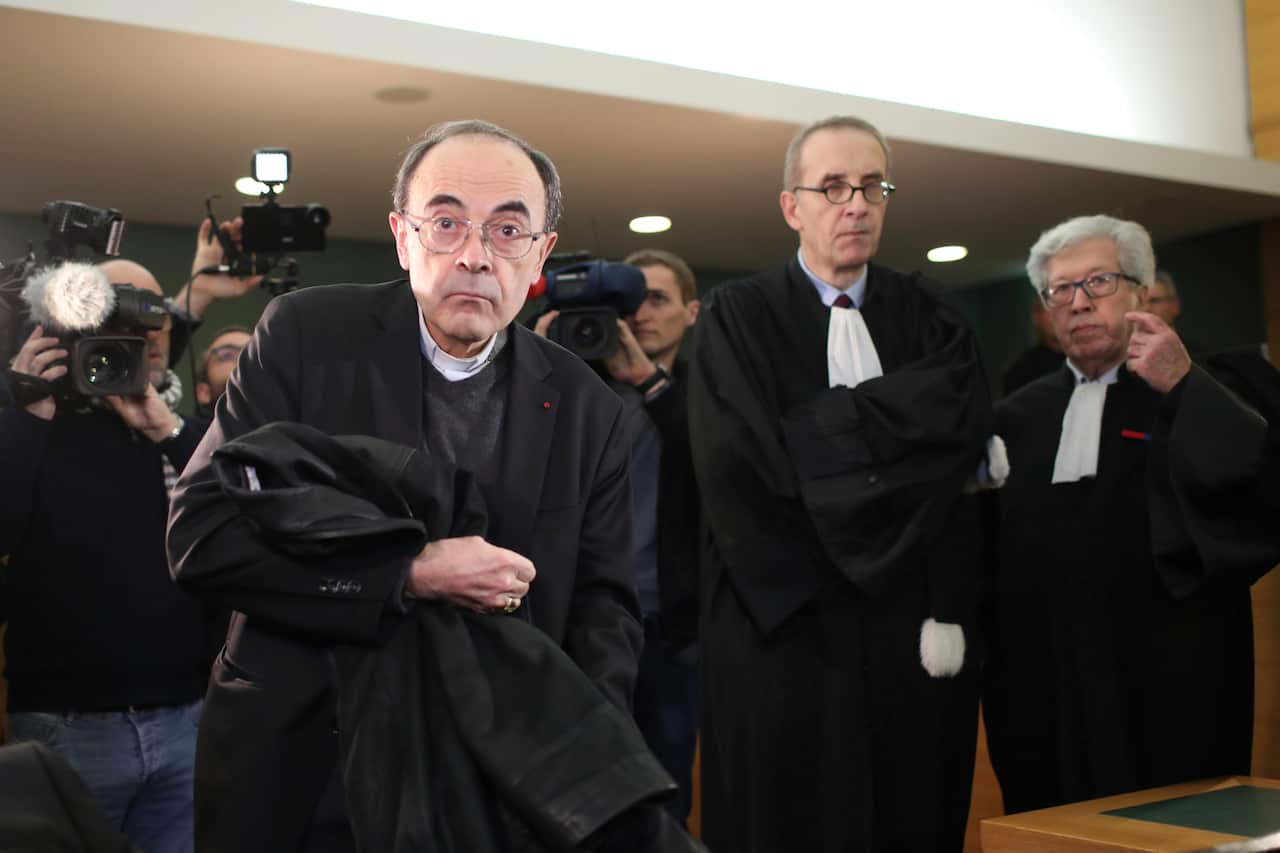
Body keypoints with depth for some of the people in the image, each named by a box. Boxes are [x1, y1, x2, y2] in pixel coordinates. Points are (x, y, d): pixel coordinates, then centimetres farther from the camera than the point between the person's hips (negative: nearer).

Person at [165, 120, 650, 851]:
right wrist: (410, 576, -24)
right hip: (297, 774, -1)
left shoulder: (587, 408, -2)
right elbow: (201, 536, -14)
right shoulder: (306, 335, -9)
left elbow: (604, 603, 0)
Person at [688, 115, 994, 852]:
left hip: (914, 632, 3)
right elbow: (739, 464, -12)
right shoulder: (738, 317, 2)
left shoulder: (928, 317, 11)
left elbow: (967, 419, -9)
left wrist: (816, 432, -13)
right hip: (786, 633, -2)